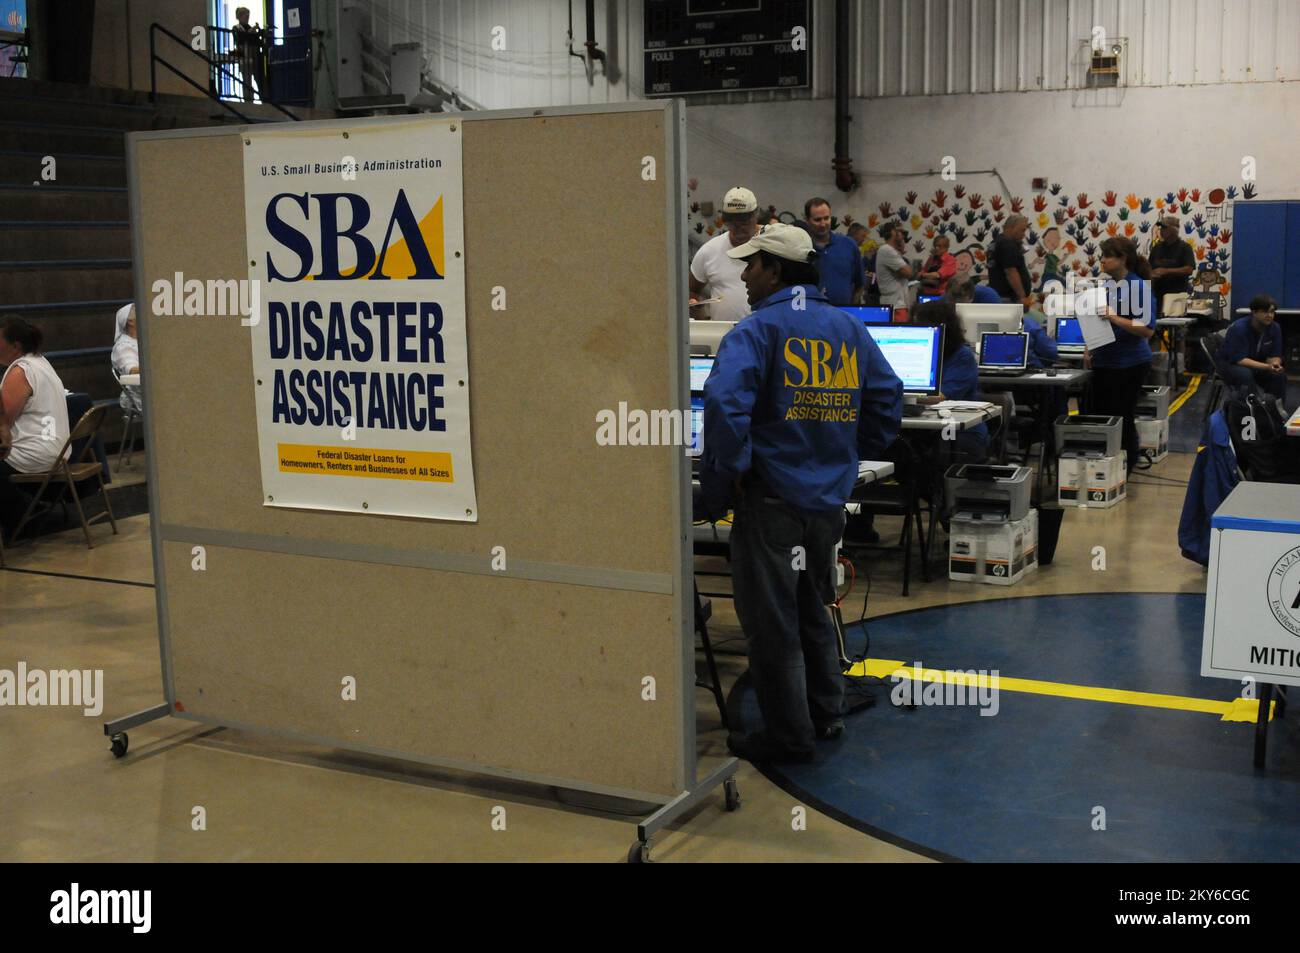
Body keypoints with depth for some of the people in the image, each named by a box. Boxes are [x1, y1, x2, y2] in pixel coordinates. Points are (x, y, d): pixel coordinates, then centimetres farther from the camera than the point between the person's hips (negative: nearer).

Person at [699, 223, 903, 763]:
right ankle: (826, 714, 31)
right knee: (812, 609, 23)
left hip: (772, 499, -7)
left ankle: (788, 736, 12)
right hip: (830, 496, 7)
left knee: (772, 621, 4)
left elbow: (725, 401, -27)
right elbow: (888, 396, 12)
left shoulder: (759, 329, -12)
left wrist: (730, 470, -16)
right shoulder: (848, 329, 8)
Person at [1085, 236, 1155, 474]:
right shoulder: (1106, 285, 9)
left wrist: (1115, 318, -26)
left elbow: (1148, 329, -19)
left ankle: (1127, 465, 17)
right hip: (1104, 361, 7)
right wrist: (1089, 349, 7)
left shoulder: (1139, 287, -12)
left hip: (1130, 364, -7)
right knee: (1100, 414, 9)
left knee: (1122, 418, 1)